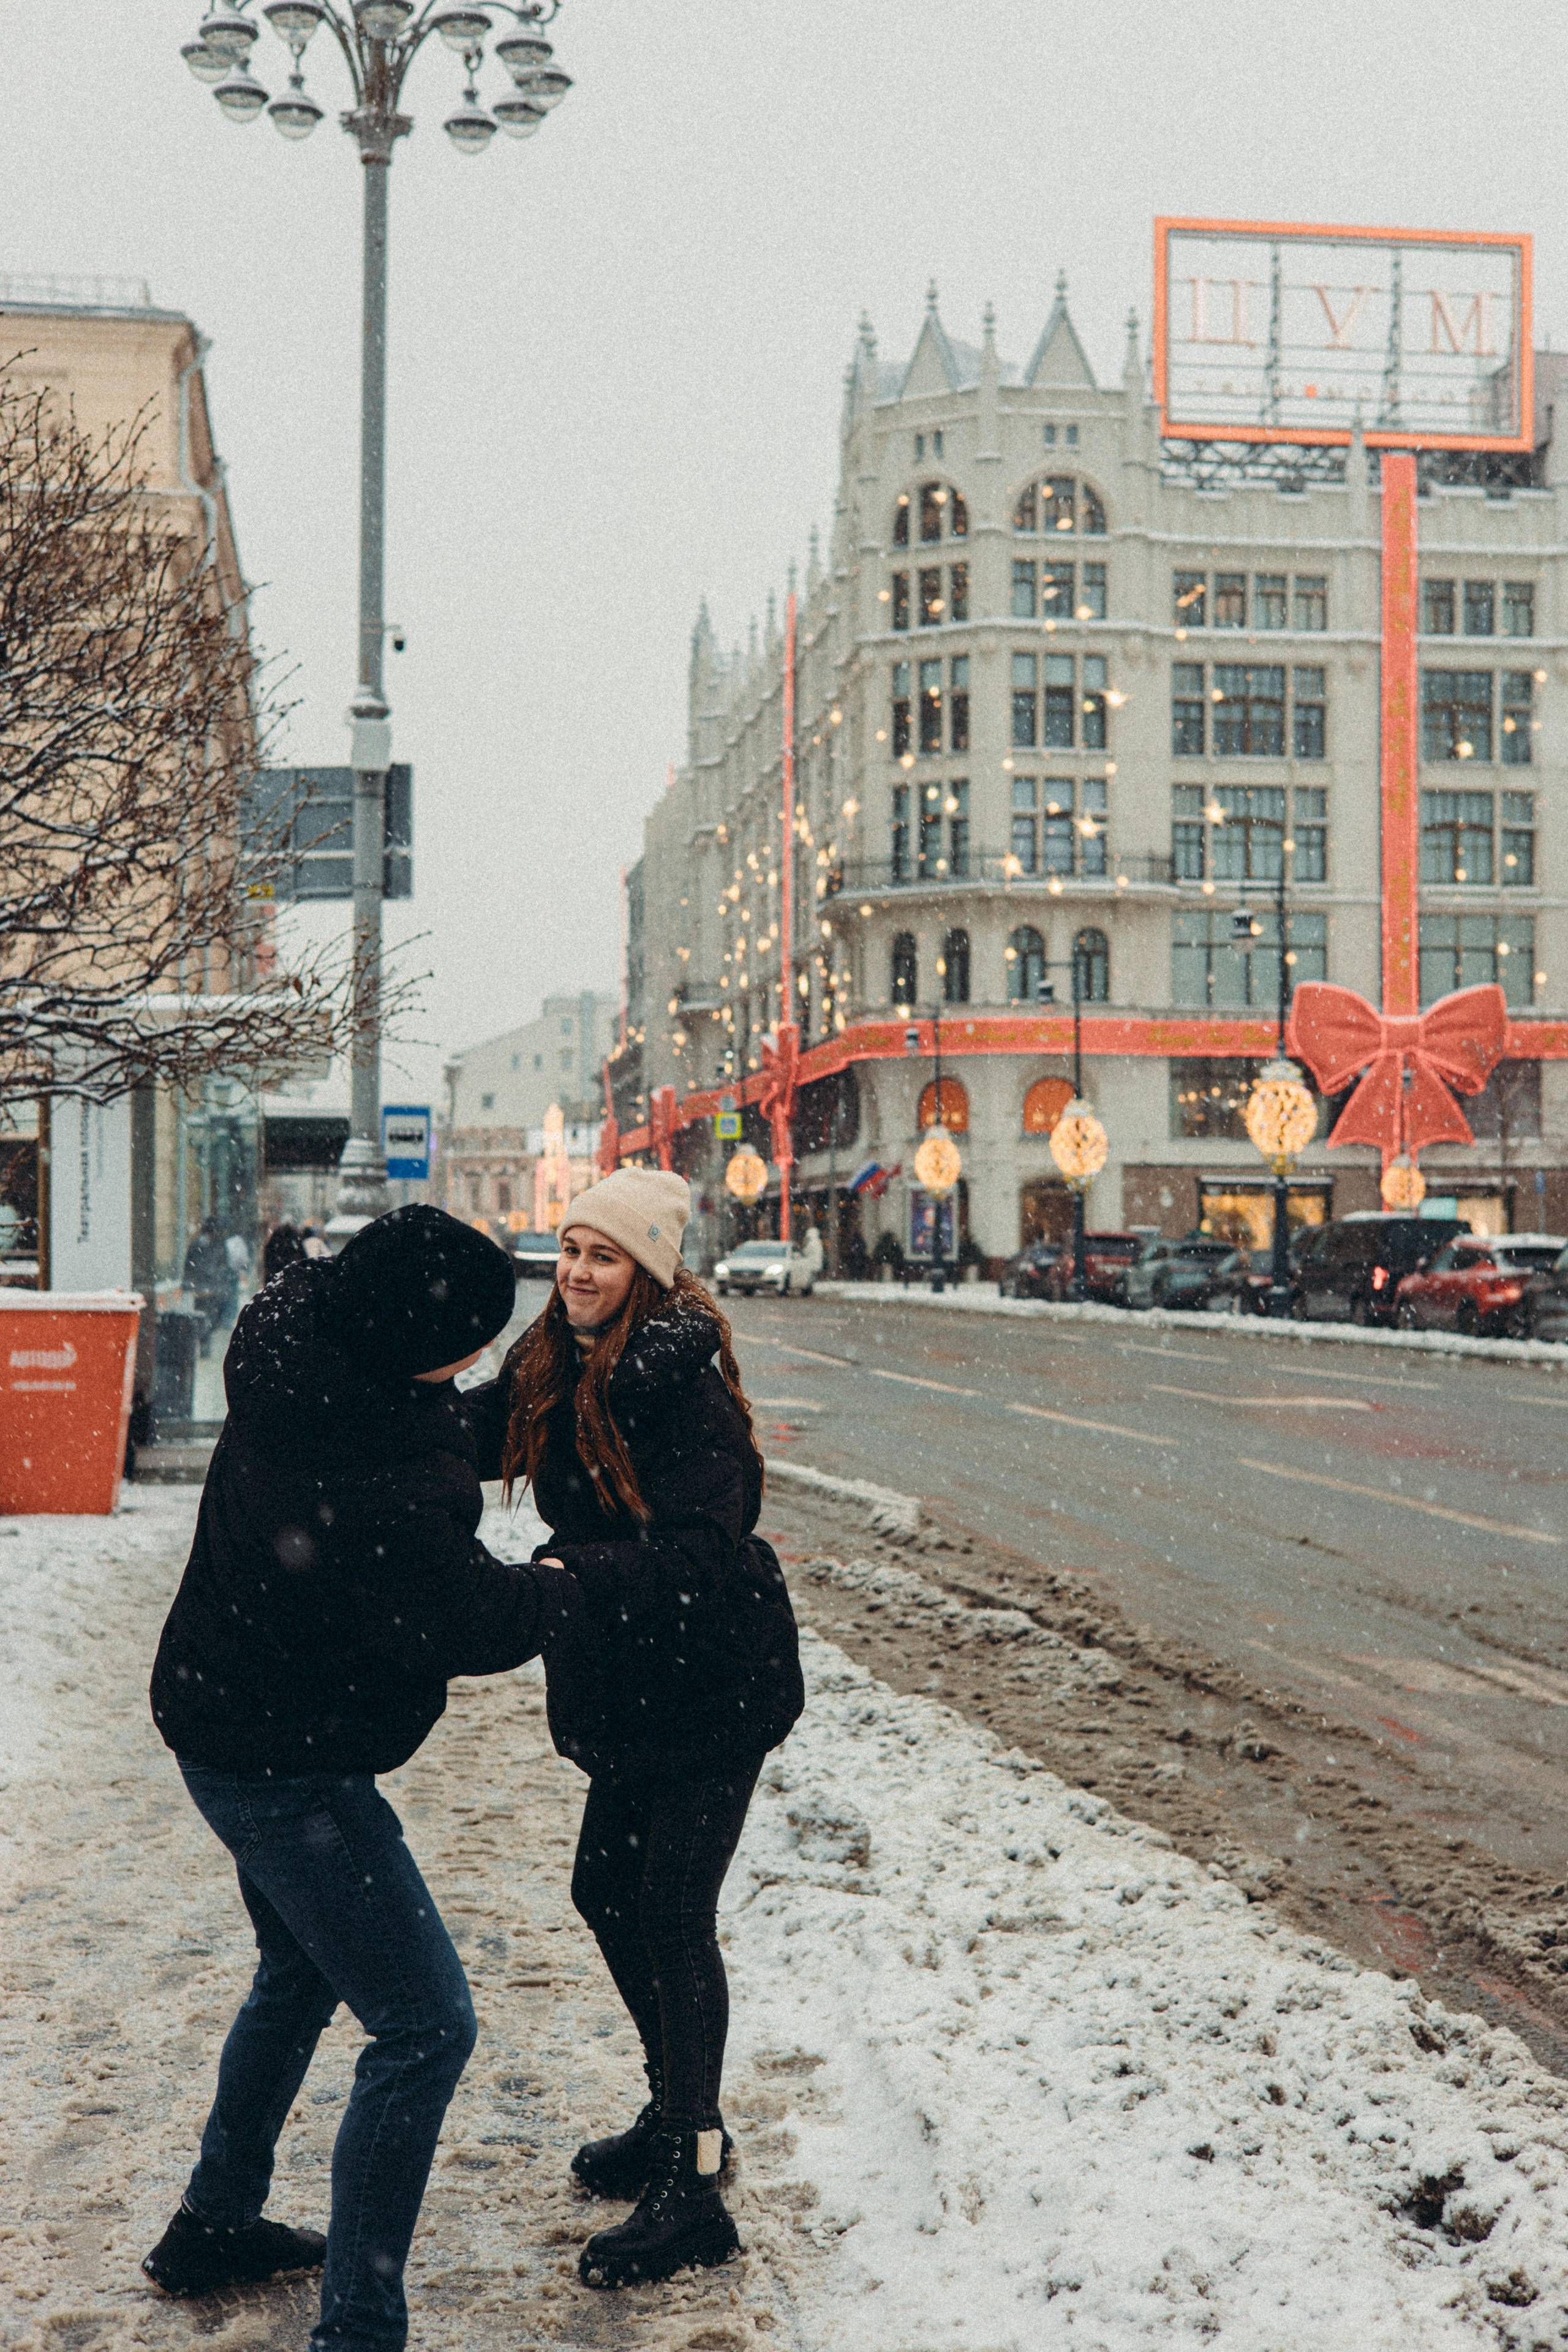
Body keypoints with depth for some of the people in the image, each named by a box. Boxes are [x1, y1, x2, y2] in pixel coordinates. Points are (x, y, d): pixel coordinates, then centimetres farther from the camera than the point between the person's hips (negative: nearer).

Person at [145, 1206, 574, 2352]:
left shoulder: (297, 1345, -9)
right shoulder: (376, 1486, -34)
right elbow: (473, 1626, -19)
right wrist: (557, 1588, 0)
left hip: (230, 1719, 10)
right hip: (287, 1765, -10)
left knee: (302, 1973, 29)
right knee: (424, 2026, -4)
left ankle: (214, 2225, 44)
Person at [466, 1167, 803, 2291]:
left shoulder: (681, 1386, -22)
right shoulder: (555, 1367, 3)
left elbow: (703, 1553, -28)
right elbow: (475, 1436, 2)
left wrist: (572, 1577, -40)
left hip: (715, 1687, -9)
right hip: (630, 1688, 9)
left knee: (672, 1914, -7)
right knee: (606, 1891, 16)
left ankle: (693, 2192, 1)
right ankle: (681, 2115, 35)